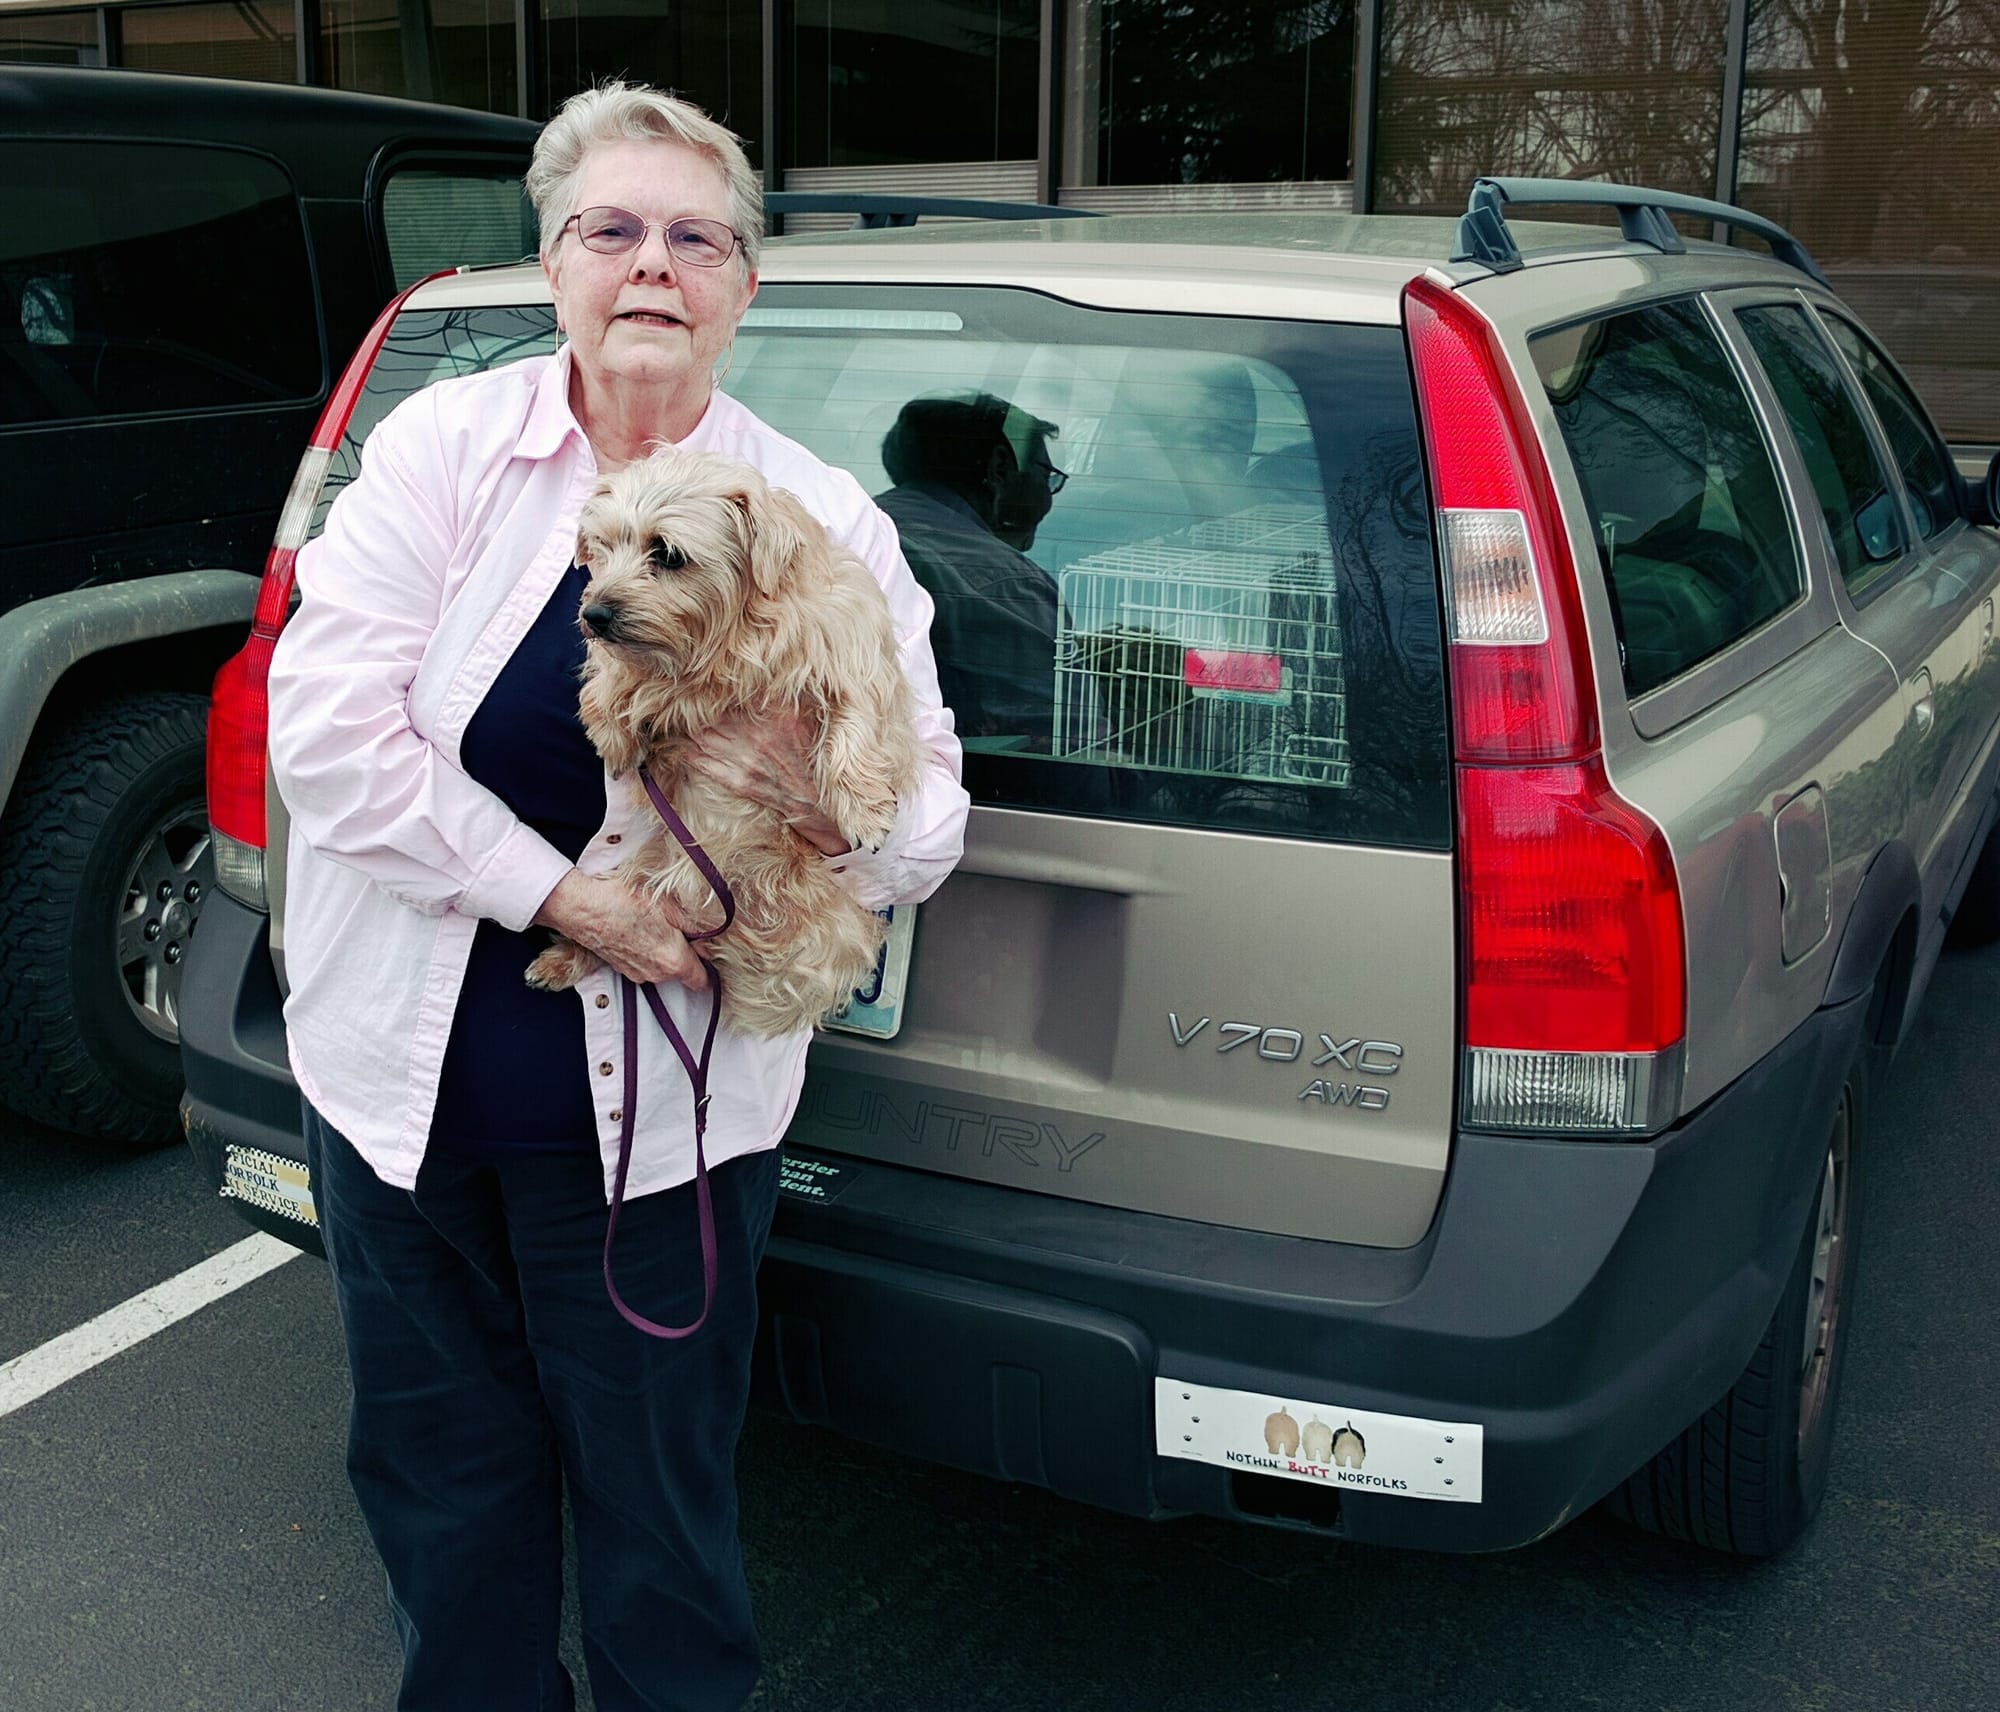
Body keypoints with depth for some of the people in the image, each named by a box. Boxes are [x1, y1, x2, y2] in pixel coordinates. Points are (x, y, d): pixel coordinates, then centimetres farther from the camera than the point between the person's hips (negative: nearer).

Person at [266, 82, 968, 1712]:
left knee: (656, 1511, 13)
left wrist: (828, 801, -26)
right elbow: (327, 721, -13)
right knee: (441, 1480, 20)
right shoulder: (445, 445, -4)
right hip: (399, 1081, 2)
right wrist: (557, 891, -19)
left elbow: (927, 832, -3)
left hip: (656, 1116, -1)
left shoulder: (827, 524, -3)